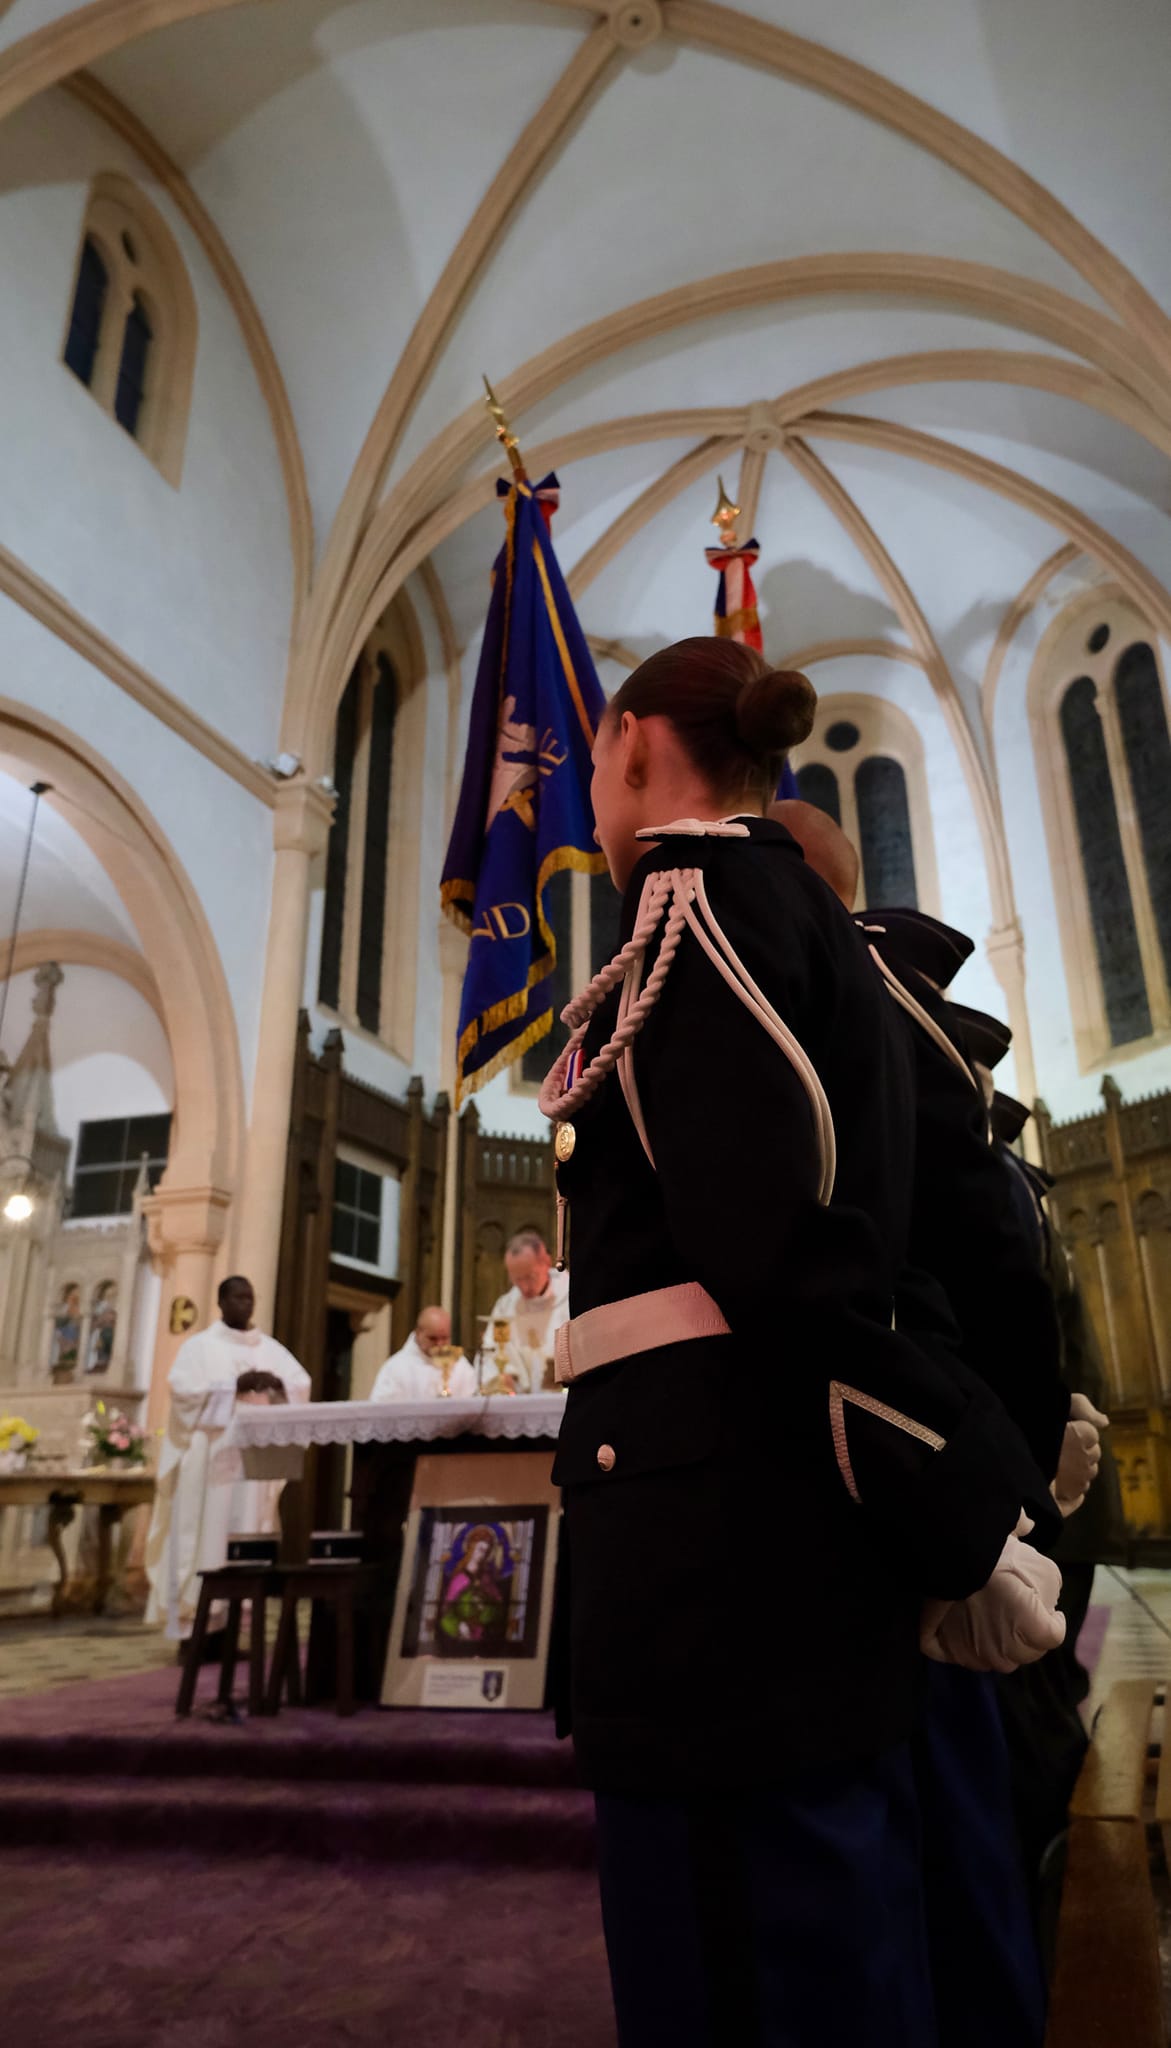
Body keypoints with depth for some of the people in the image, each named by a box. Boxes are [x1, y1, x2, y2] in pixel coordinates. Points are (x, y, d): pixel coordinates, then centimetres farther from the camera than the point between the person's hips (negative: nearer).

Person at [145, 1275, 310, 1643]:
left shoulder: (270, 1348, 13)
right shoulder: (199, 1345, 2)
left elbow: (302, 1383, 3)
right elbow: (182, 1386, -13)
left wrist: (273, 1382, -18)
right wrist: (234, 1385, -20)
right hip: (210, 1453, -3)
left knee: (244, 1535, 2)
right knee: (205, 1533, -6)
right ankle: (194, 1625, -1)